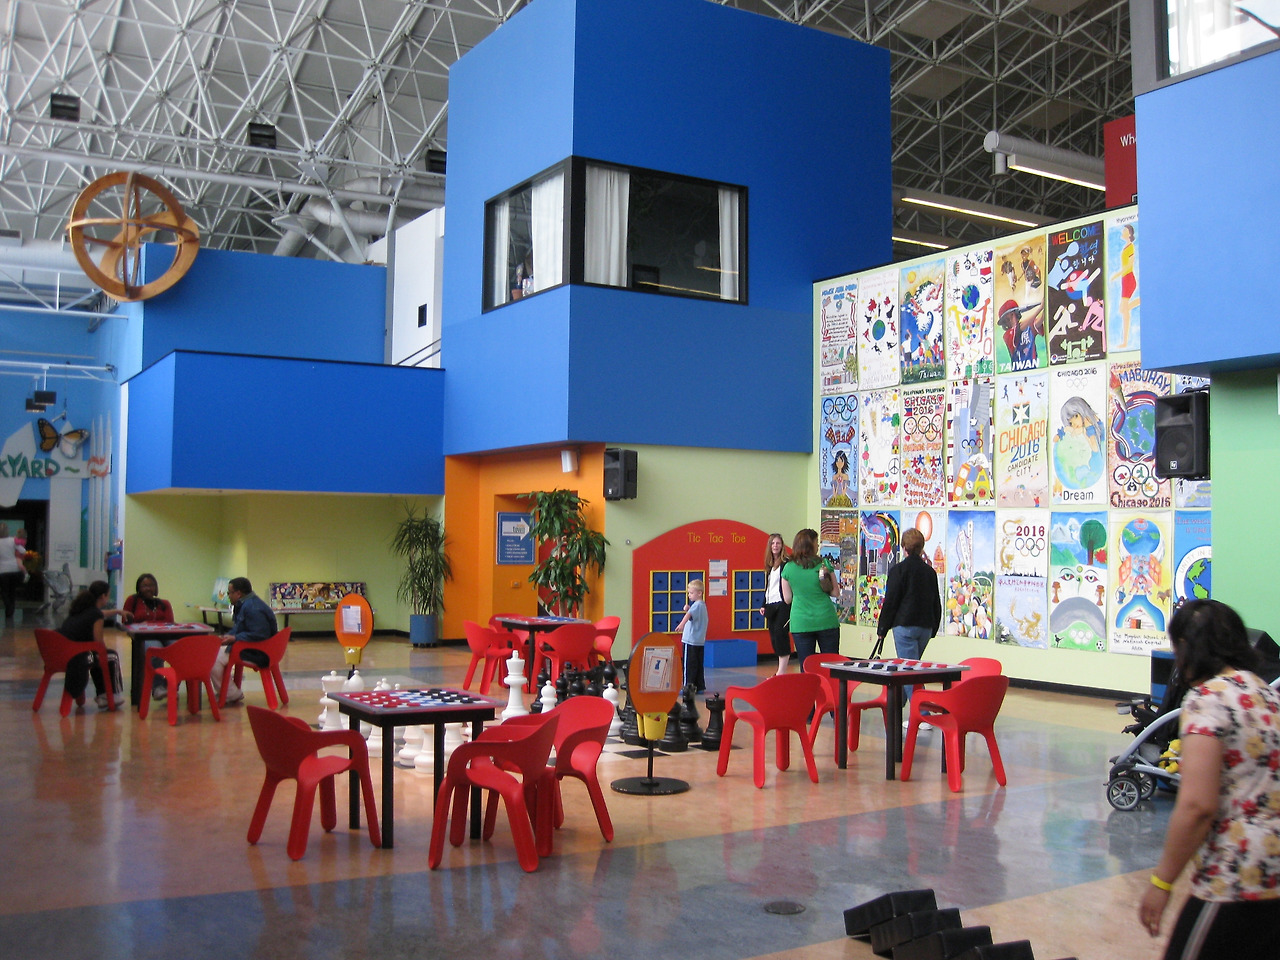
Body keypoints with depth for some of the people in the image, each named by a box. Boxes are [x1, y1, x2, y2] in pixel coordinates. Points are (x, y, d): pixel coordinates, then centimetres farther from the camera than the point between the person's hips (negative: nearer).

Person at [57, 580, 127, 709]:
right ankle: (115, 696, 20)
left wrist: (117, 611, 52)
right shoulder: (96, 615, -11)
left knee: (96, 657, 32)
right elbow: (99, 643, -9)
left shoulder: (80, 607, 14)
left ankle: (102, 696, 36)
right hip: (74, 659, -8)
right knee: (113, 657, 11)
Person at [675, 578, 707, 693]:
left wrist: (681, 624, -52)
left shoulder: (697, 605, -15)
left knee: (689, 665, -5)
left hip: (691, 640, -9)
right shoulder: (702, 605, 15)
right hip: (700, 640, 9)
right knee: (698, 665, 12)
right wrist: (688, 609, 4)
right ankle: (699, 687, 14)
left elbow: (689, 615, -34)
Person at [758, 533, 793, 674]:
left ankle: (782, 671, -13)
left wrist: (789, 605, -17)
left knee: (780, 634, -13)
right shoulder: (769, 566, 18)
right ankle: (781, 670, 11)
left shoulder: (786, 563, -5)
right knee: (774, 637, 6)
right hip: (771, 606, 8)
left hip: (782, 604, -8)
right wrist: (764, 605, 17)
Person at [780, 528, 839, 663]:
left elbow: (787, 599, 5)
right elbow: (835, 592, 0)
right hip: (826, 621, -1)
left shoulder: (788, 568, -1)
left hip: (800, 624, 1)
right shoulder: (824, 565, -5)